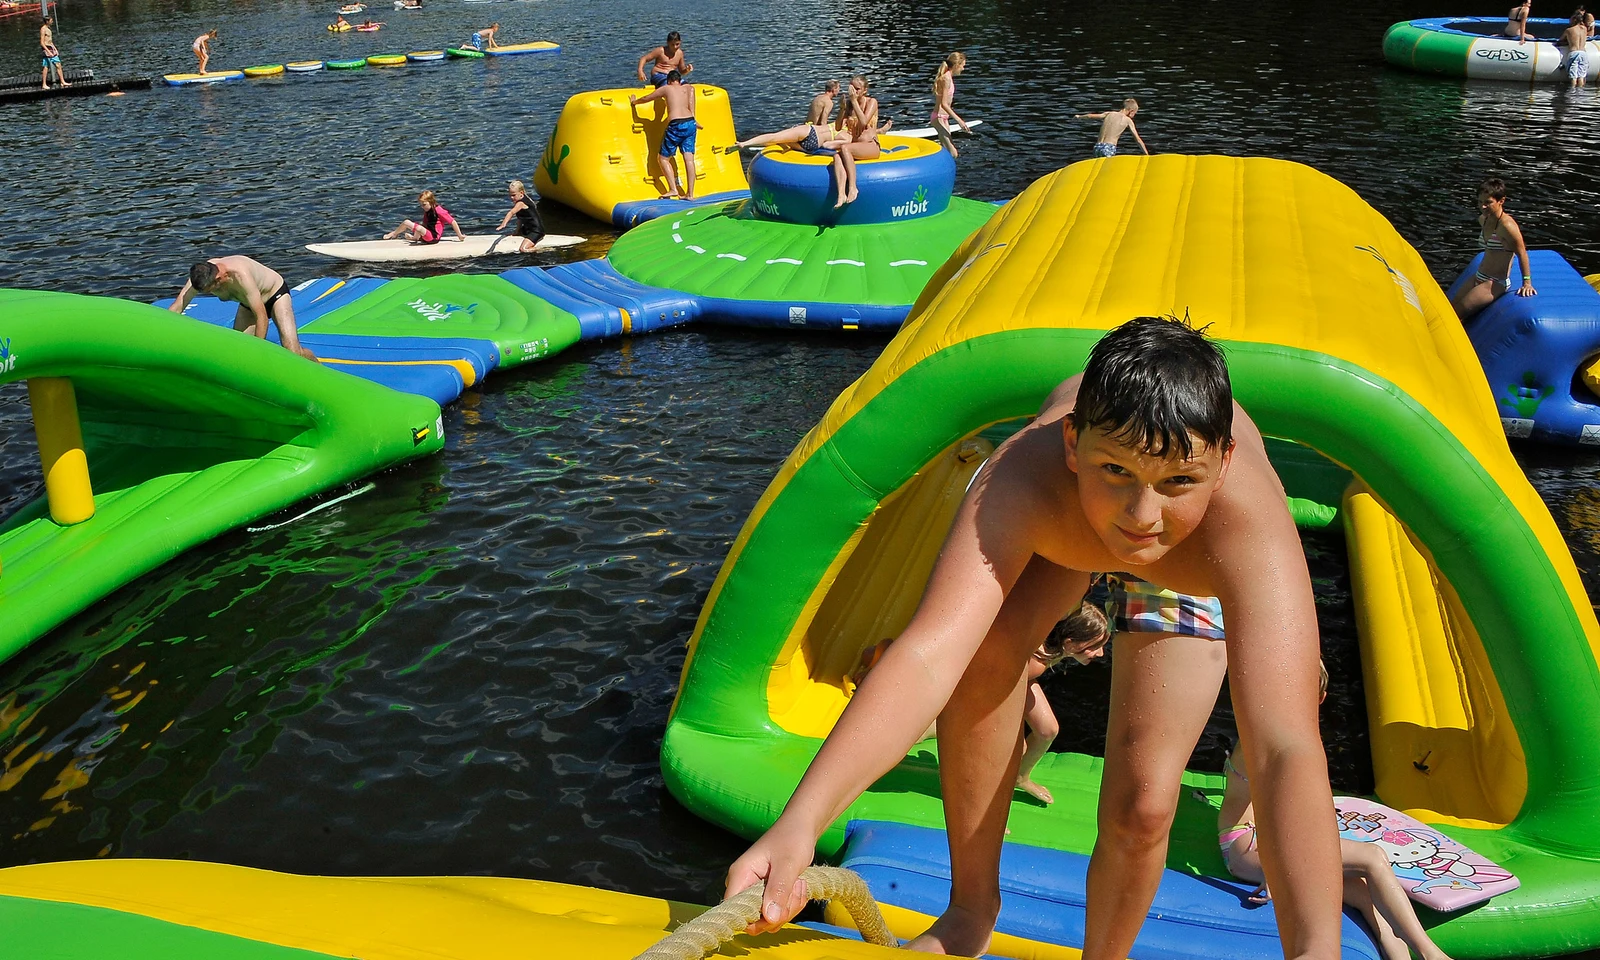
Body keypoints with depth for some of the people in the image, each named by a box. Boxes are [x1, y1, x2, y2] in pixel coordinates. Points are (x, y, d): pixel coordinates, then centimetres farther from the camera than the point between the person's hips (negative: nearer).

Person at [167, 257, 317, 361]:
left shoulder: (240, 275, -43)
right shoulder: (201, 275, -25)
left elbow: (262, 317, -40)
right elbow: (175, 310, -19)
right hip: (248, 305, 7)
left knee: (293, 351, -21)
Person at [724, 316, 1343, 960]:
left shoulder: (1251, 527, -46)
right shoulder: (1026, 478, -45)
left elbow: (1288, 749, -54)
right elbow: (929, 653, -56)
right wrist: (798, 824, -67)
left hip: (1194, 581, -1)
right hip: (1053, 524, 1)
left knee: (1141, 804, -12)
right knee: (984, 646, -27)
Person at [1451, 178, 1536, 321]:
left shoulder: (1507, 225, -22)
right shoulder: (1483, 220, 5)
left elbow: (1521, 254, -18)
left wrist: (1527, 283, -16)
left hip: (1496, 284, -9)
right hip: (1479, 277, 9)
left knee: (1456, 314, -13)